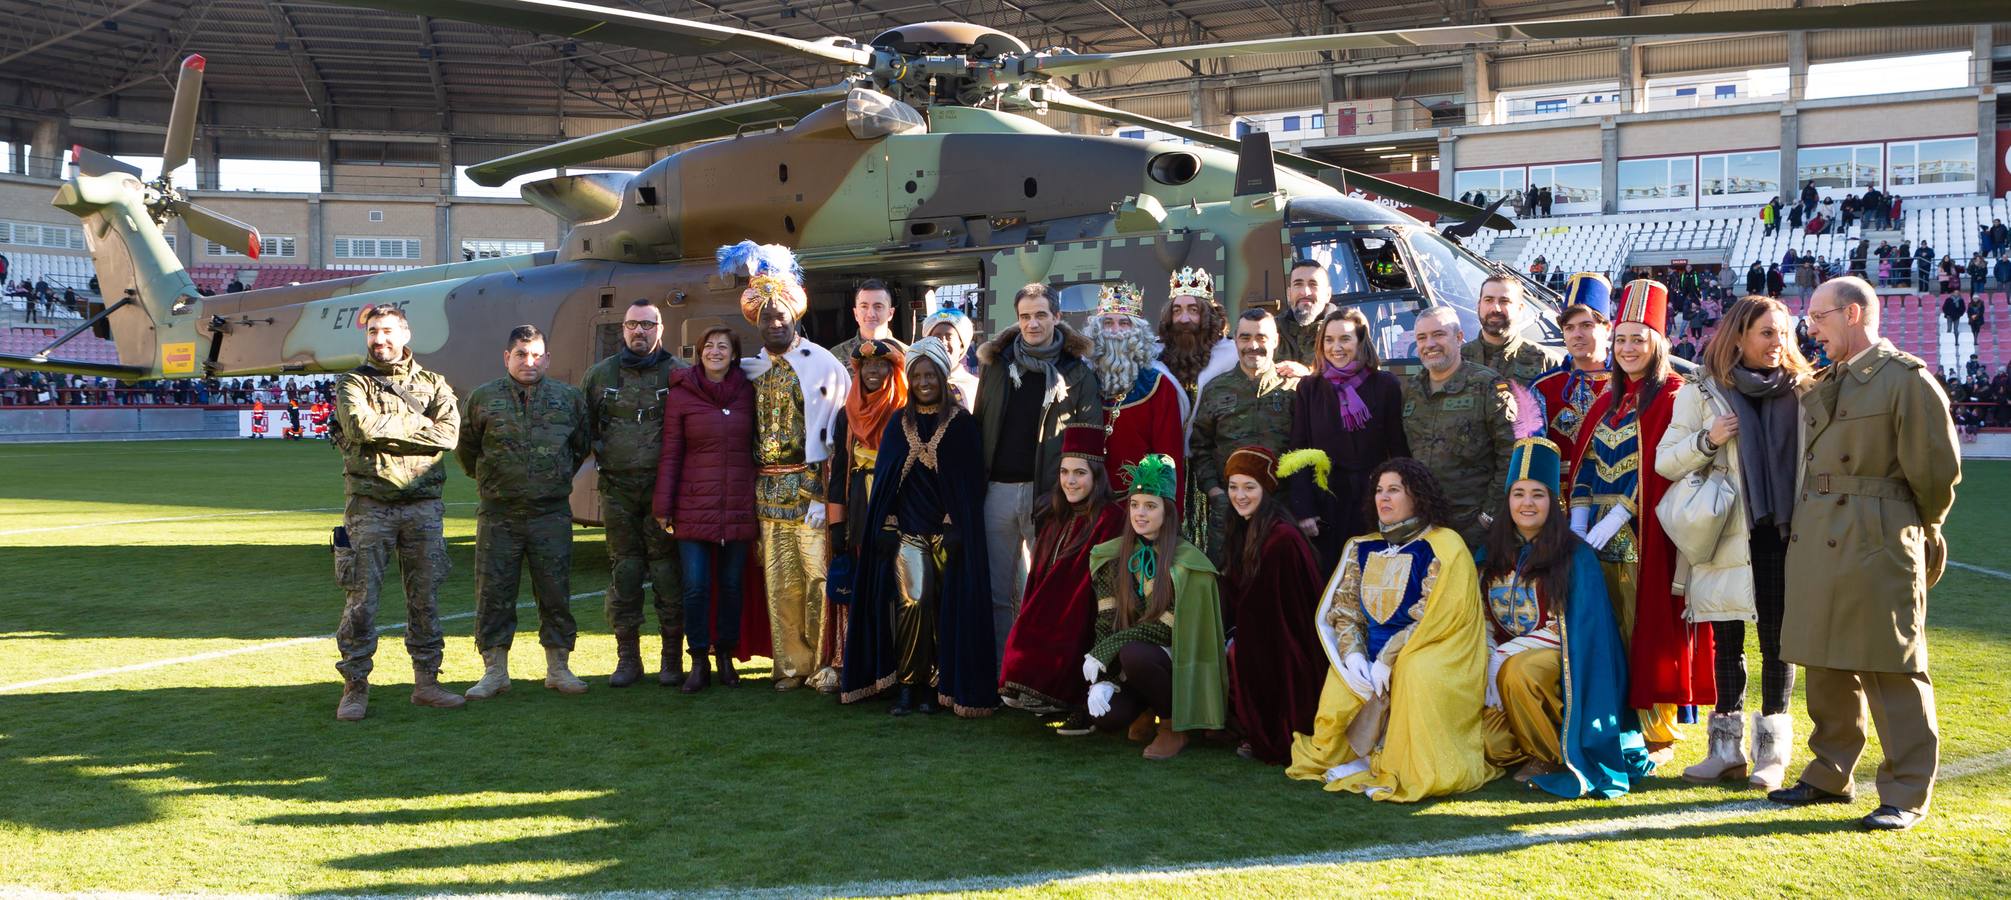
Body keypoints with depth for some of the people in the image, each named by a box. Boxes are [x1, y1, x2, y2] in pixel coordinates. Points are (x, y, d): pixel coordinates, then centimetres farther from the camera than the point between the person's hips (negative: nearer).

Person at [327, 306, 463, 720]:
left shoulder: (433, 384, 12)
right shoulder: (352, 384, 6)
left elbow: (449, 434, -6)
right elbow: (361, 426, -16)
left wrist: (387, 430, -10)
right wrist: (418, 423, -7)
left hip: (423, 503, 2)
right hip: (370, 503, -2)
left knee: (426, 596, 6)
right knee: (361, 598, -3)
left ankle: (426, 681, 15)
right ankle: (355, 687, 4)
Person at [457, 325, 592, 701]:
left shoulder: (569, 398, 4)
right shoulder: (484, 398, 3)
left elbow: (583, 445, 18)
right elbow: (465, 448, 15)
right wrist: (488, 481, 14)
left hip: (552, 515, 0)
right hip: (498, 515, 0)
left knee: (556, 592, 4)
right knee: (493, 593, 2)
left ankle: (558, 667, 15)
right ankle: (495, 670, 12)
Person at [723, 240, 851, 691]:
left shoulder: (822, 363, -3)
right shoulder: (752, 369, 13)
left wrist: (832, 492, -10)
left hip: (811, 483, -5)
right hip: (769, 487, 5)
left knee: (819, 575, -6)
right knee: (780, 581, 6)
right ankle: (791, 664, 14)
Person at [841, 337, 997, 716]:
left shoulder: (961, 423, 3)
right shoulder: (899, 422, 11)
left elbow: (969, 482, 0)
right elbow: (884, 476, 10)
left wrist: (957, 529, -8)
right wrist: (886, 527, 2)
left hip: (946, 529, -1)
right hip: (906, 528, 1)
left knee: (943, 608, -1)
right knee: (913, 601, -15)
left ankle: (933, 686, 7)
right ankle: (906, 685, -8)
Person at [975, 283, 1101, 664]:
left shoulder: (1078, 372, 1)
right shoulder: (995, 363, 9)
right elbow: (978, 425, 11)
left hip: (1049, 490, -3)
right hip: (997, 488, 3)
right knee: (995, 590, 8)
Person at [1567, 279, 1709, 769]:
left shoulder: (1672, 398, -6)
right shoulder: (1609, 400, 16)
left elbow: (1655, 472, -13)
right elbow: (1585, 465, 12)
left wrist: (1603, 531, -17)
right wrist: (1578, 530, -2)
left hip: (1645, 539, -6)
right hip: (1599, 539, 6)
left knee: (1647, 635, -2)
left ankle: (1659, 737, 7)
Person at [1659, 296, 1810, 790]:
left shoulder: (1801, 392, 7)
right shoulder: (1701, 392, 4)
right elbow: (1665, 462, 2)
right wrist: (1708, 440, -14)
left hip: (1781, 535, 0)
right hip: (1724, 539, 0)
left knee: (1777, 641, 3)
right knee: (1726, 641, 6)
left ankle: (1772, 752, 10)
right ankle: (1727, 748, 14)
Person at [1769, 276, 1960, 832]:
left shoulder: (1908, 380, -6)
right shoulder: (1823, 386, 16)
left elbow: (1937, 470, -5)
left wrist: (1919, 528, 7)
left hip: (1878, 542, -7)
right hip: (1815, 538, 7)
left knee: (1892, 670, -3)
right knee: (1826, 665, 13)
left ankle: (1906, 795, 4)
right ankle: (1830, 776, 25)